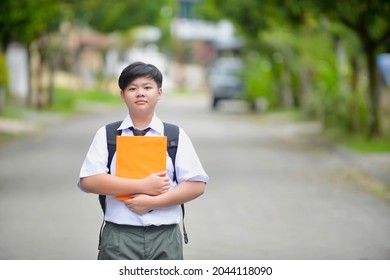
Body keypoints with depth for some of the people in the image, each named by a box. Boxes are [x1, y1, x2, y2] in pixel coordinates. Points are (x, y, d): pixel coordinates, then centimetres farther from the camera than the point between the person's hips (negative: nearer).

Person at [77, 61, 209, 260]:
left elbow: (197, 185, 0)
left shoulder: (176, 136, 7)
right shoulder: (106, 135, 5)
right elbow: (88, 181, -7)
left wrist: (153, 202, -12)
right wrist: (143, 186, -12)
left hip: (165, 237, 1)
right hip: (119, 237, -1)